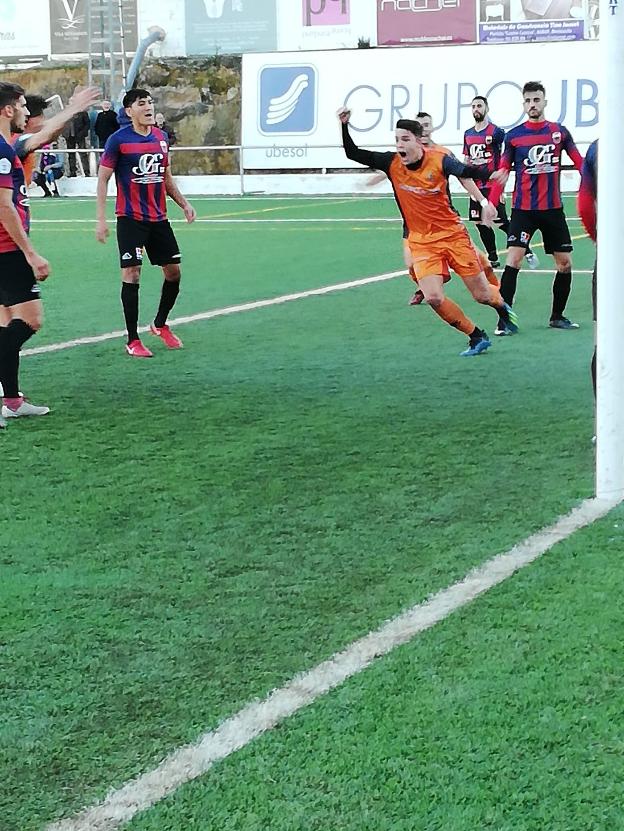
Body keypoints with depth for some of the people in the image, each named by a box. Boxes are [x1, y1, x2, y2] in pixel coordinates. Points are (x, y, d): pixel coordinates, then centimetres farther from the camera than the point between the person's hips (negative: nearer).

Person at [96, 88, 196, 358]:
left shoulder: (161, 137, 8)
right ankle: (132, 340, 1)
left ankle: (160, 324, 29)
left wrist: (183, 203, 11)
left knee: (173, 271, 7)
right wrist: (101, 219, -11)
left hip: (159, 219, 6)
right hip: (130, 220, -6)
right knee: (132, 275, -7)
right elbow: (102, 179, -6)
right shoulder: (119, 140, -9)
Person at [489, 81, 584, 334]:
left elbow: (579, 162, 5)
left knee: (565, 263, 6)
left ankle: (557, 316, 22)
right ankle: (504, 319, -12)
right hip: (523, 209, -2)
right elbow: (502, 172, 3)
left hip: (553, 209, 3)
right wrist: (491, 203, -4)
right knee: (514, 259, -15)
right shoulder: (513, 135, 0)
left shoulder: (559, 131, 3)